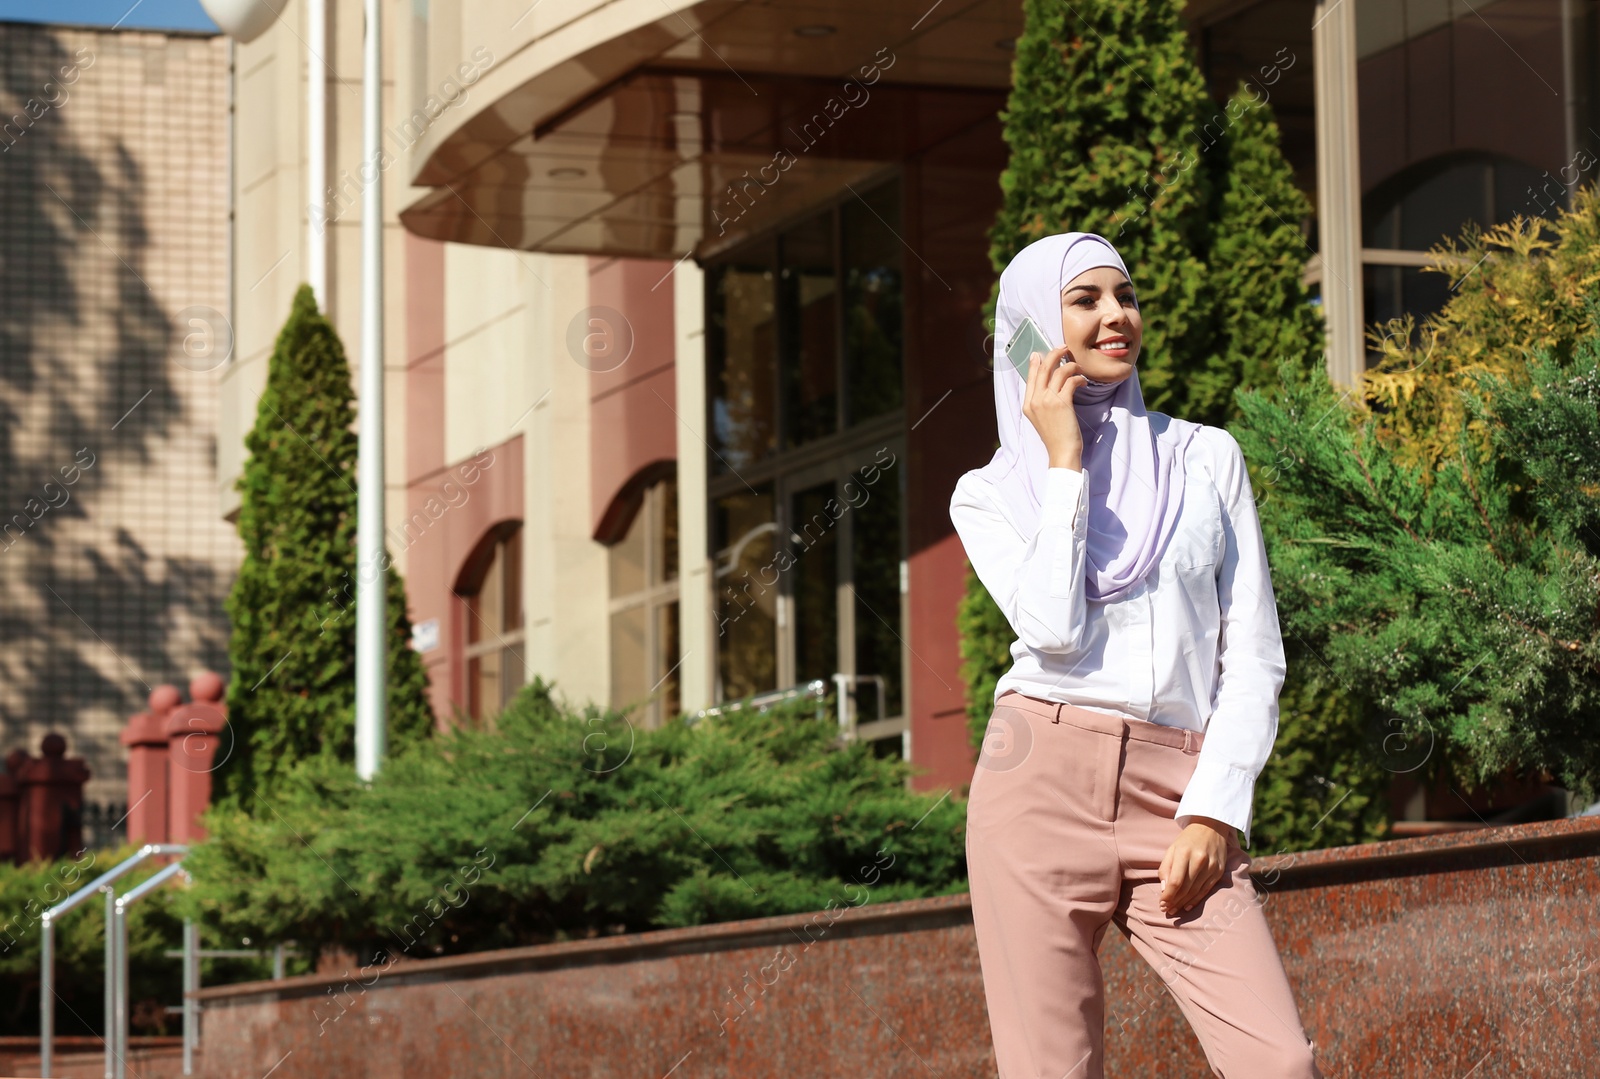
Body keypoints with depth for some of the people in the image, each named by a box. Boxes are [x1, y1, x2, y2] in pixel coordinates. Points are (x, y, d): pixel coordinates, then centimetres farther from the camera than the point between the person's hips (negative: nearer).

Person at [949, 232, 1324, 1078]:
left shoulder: (1207, 459, 15)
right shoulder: (988, 493, 11)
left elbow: (1255, 654, 9)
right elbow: (1054, 629, -8)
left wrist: (1215, 810, -4)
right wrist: (1063, 461, 0)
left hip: (1179, 797, 1)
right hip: (1043, 782, -1)